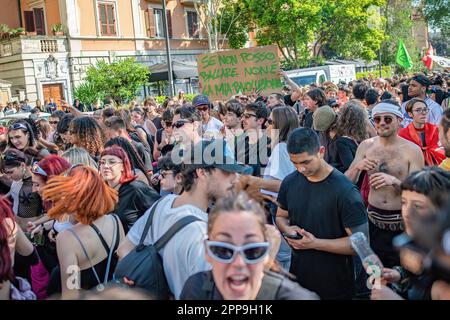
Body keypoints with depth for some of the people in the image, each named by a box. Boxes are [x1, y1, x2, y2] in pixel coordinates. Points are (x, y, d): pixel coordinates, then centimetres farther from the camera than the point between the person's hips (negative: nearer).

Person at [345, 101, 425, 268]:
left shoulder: (412, 150, -9)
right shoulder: (366, 146, -1)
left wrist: (394, 181, -30)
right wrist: (357, 167, -20)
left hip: (403, 224, -2)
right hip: (373, 220, 2)